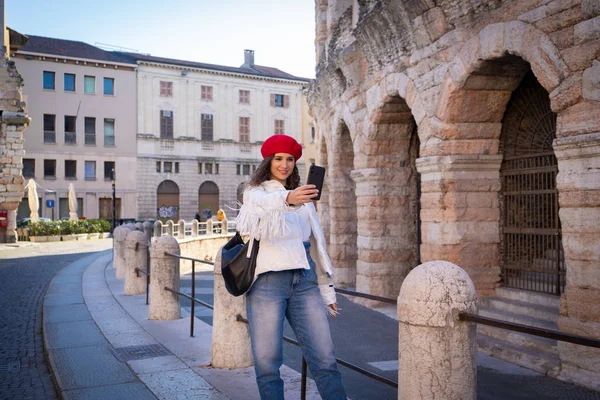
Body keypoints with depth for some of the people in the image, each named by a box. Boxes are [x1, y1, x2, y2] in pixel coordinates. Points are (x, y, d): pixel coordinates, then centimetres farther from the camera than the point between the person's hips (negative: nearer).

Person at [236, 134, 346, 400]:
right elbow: (263, 203, -18)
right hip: (267, 280, -3)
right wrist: (287, 199, -40)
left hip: (304, 281, 4)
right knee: (267, 363, -4)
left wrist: (327, 290, 18)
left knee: (324, 360, -4)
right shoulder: (254, 192, 8)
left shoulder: (302, 197, 22)